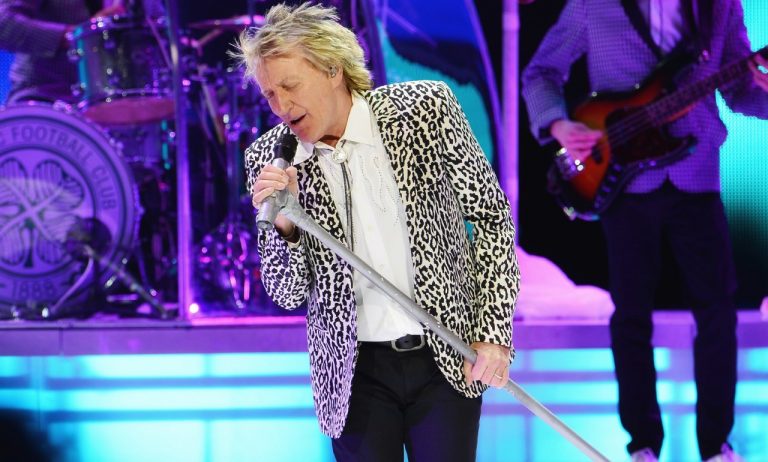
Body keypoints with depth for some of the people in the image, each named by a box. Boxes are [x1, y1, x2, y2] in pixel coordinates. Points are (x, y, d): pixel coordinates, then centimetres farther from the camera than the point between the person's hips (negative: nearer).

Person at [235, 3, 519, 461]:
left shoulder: (426, 109, -7)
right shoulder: (270, 160, -3)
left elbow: (492, 216, 2)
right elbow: (289, 294, 1)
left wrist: (494, 333, -5)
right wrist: (284, 224, -19)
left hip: (449, 358, -1)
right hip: (355, 370, 1)